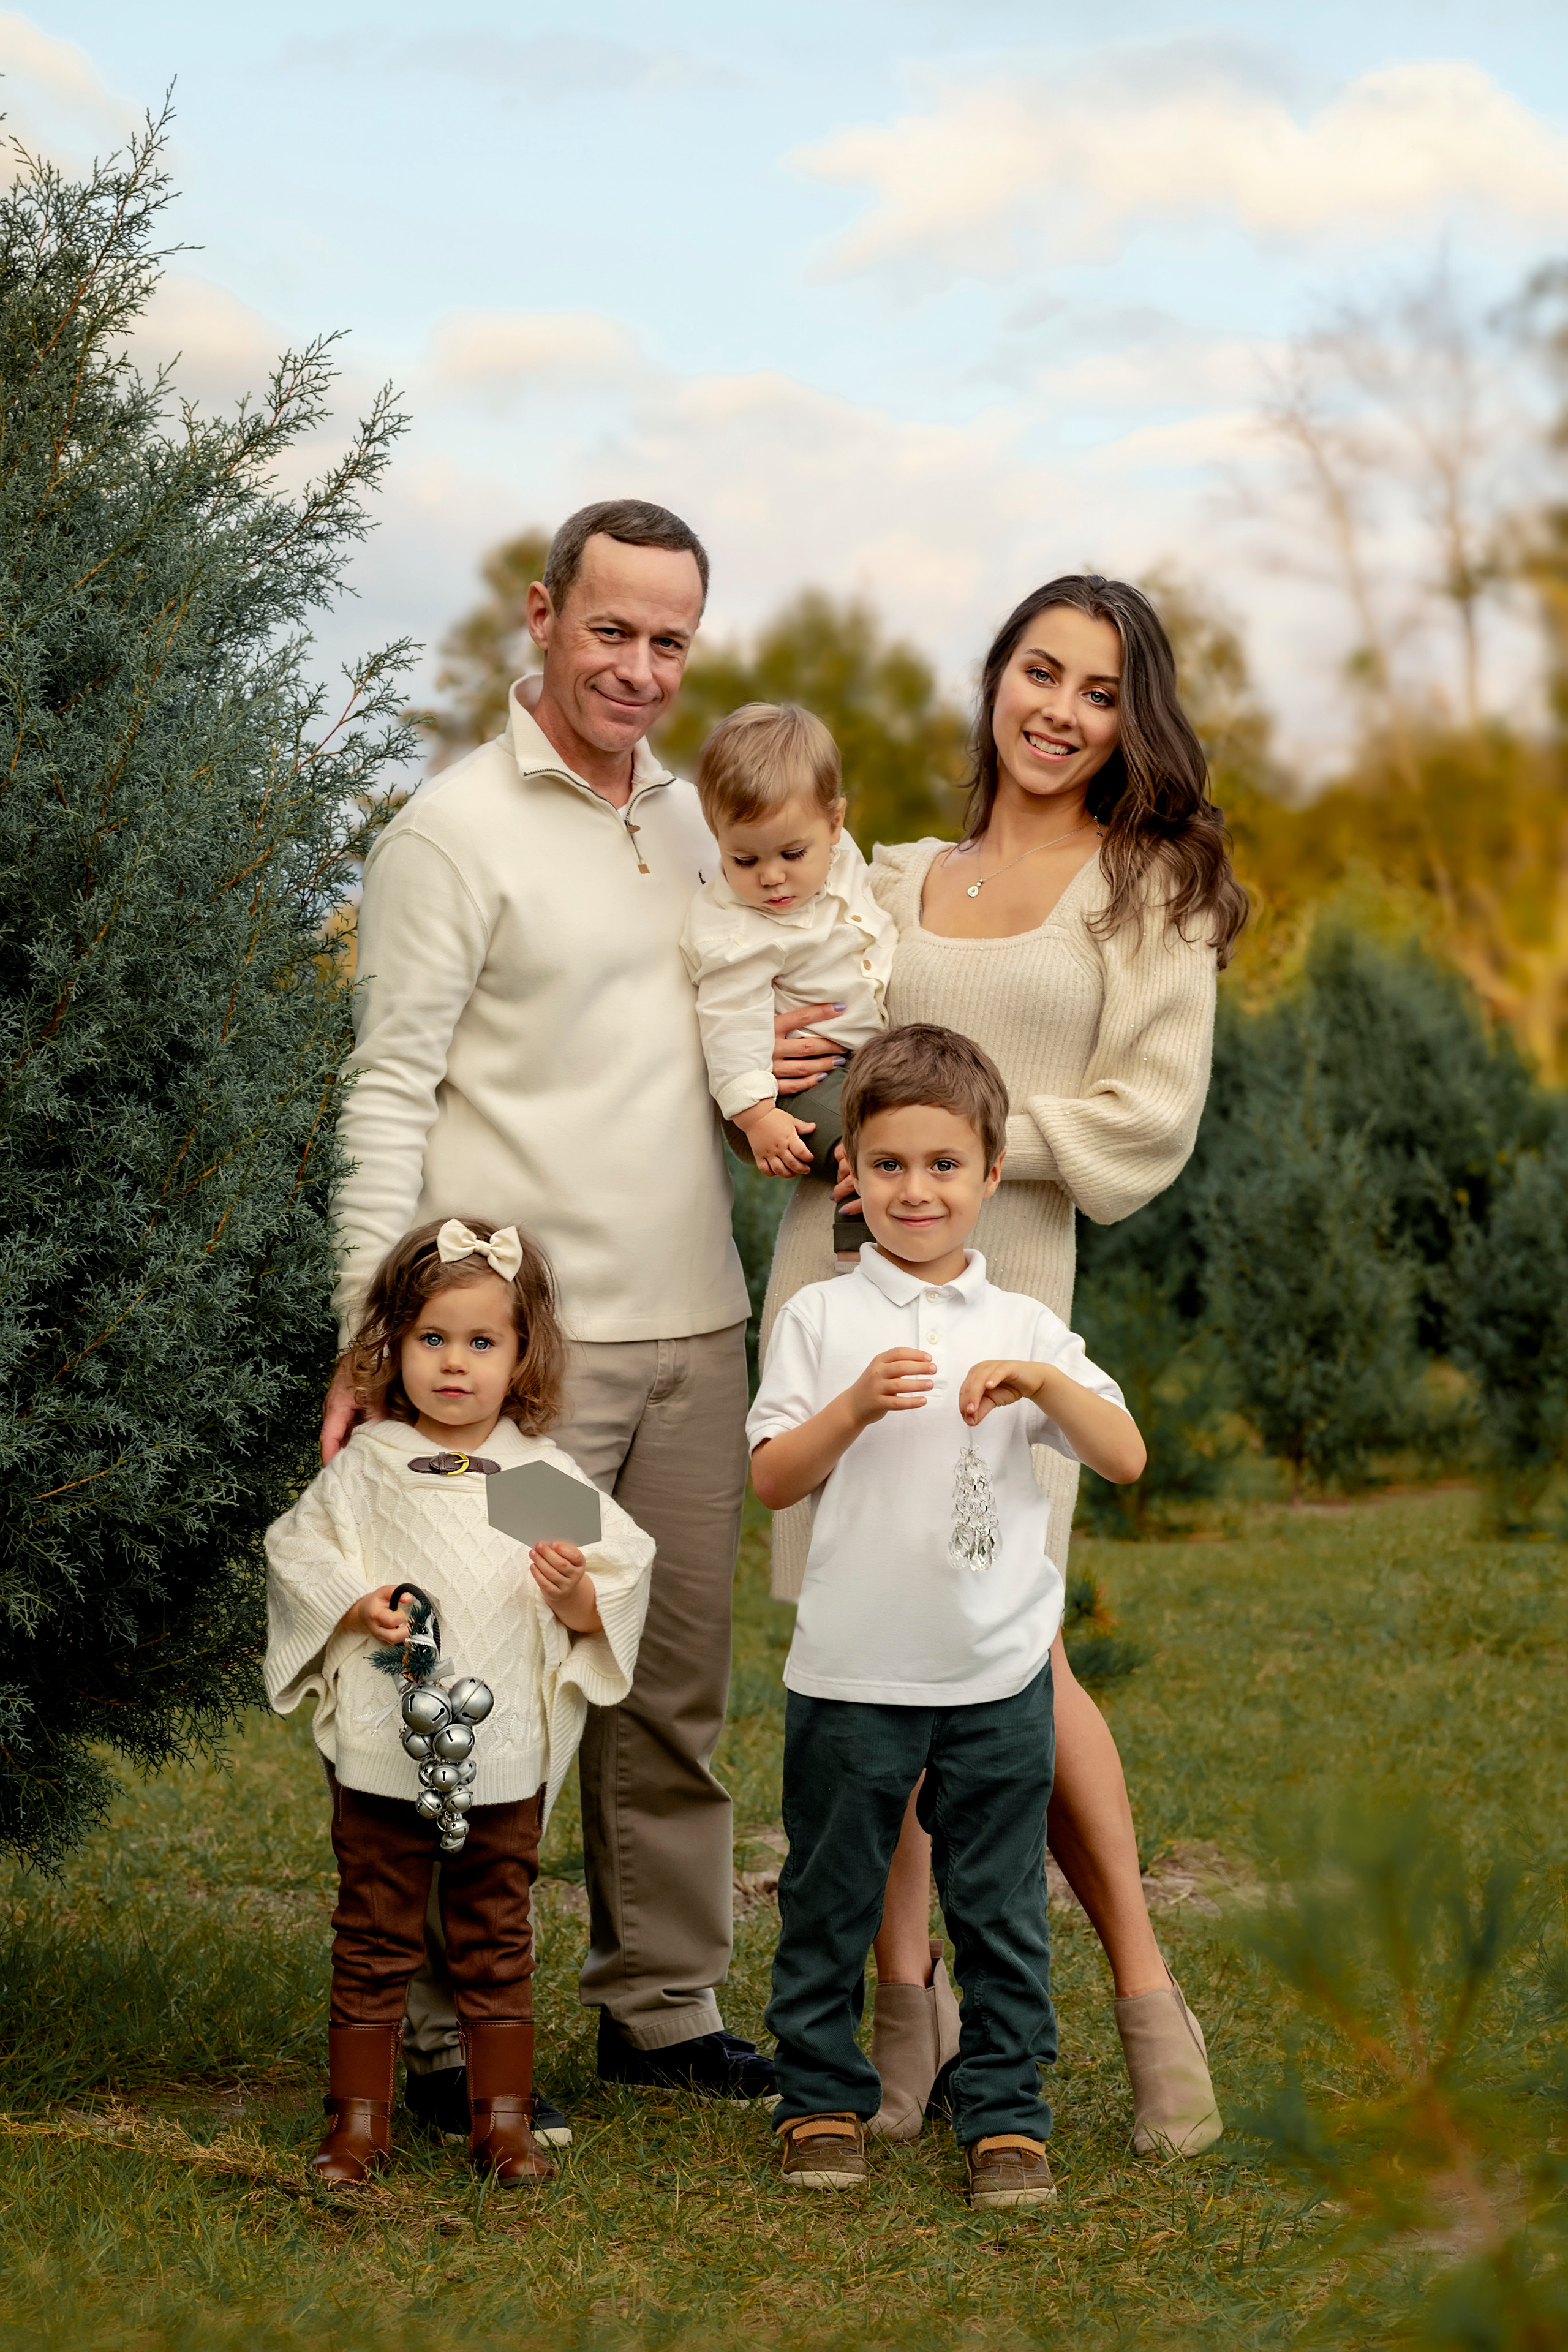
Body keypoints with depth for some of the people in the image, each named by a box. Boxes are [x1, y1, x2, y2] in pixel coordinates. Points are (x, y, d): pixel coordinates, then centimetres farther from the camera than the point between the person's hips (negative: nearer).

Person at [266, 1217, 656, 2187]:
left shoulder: (545, 1474, 2)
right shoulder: (366, 1467, 1)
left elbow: (622, 1575, 3)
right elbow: (298, 1553, 5)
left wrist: (576, 1592, -18)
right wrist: (357, 1606, -11)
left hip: (507, 1755, 1)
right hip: (382, 1751, 0)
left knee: (496, 1941, 10)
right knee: (375, 1938, 7)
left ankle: (504, 2117, 21)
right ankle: (360, 2118, 17)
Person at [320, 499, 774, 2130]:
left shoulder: (697, 822, 15)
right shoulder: (453, 831, -5)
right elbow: (388, 1093, -9)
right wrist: (377, 1338, -16)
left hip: (693, 1328, 6)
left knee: (676, 1685, 11)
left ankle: (663, 2004, 21)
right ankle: (450, 2039, 7)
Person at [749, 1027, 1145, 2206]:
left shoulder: (1027, 1327, 5)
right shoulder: (821, 1318, 1)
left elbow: (1128, 1458, -1)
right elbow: (771, 1479, -2)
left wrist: (1046, 1384, -17)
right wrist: (856, 1407, -18)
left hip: (998, 1671, 1)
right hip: (851, 1668, -1)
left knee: (1002, 1906, 8)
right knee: (830, 1897, 10)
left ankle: (1006, 2112, 20)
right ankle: (823, 2099, 25)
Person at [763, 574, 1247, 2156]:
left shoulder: (1154, 889, 7)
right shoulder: (894, 882, 18)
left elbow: (1151, 1117, -2)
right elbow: (810, 1056, 24)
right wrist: (763, 1060, 1)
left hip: (1000, 1286, -3)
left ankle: (1146, 1995, 6)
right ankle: (904, 2005, 13)